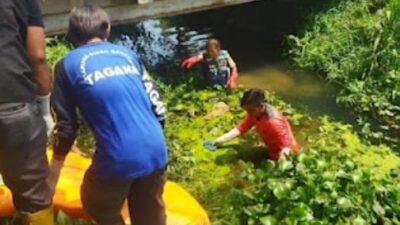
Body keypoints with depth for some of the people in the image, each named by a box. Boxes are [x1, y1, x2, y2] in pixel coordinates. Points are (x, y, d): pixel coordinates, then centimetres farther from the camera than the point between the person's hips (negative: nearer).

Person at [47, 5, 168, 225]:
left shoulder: (67, 65, 4)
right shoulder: (128, 54, 13)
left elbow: (66, 128, 5)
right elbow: (159, 110, 11)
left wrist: (50, 182, 18)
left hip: (117, 159, -4)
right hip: (156, 152, 4)